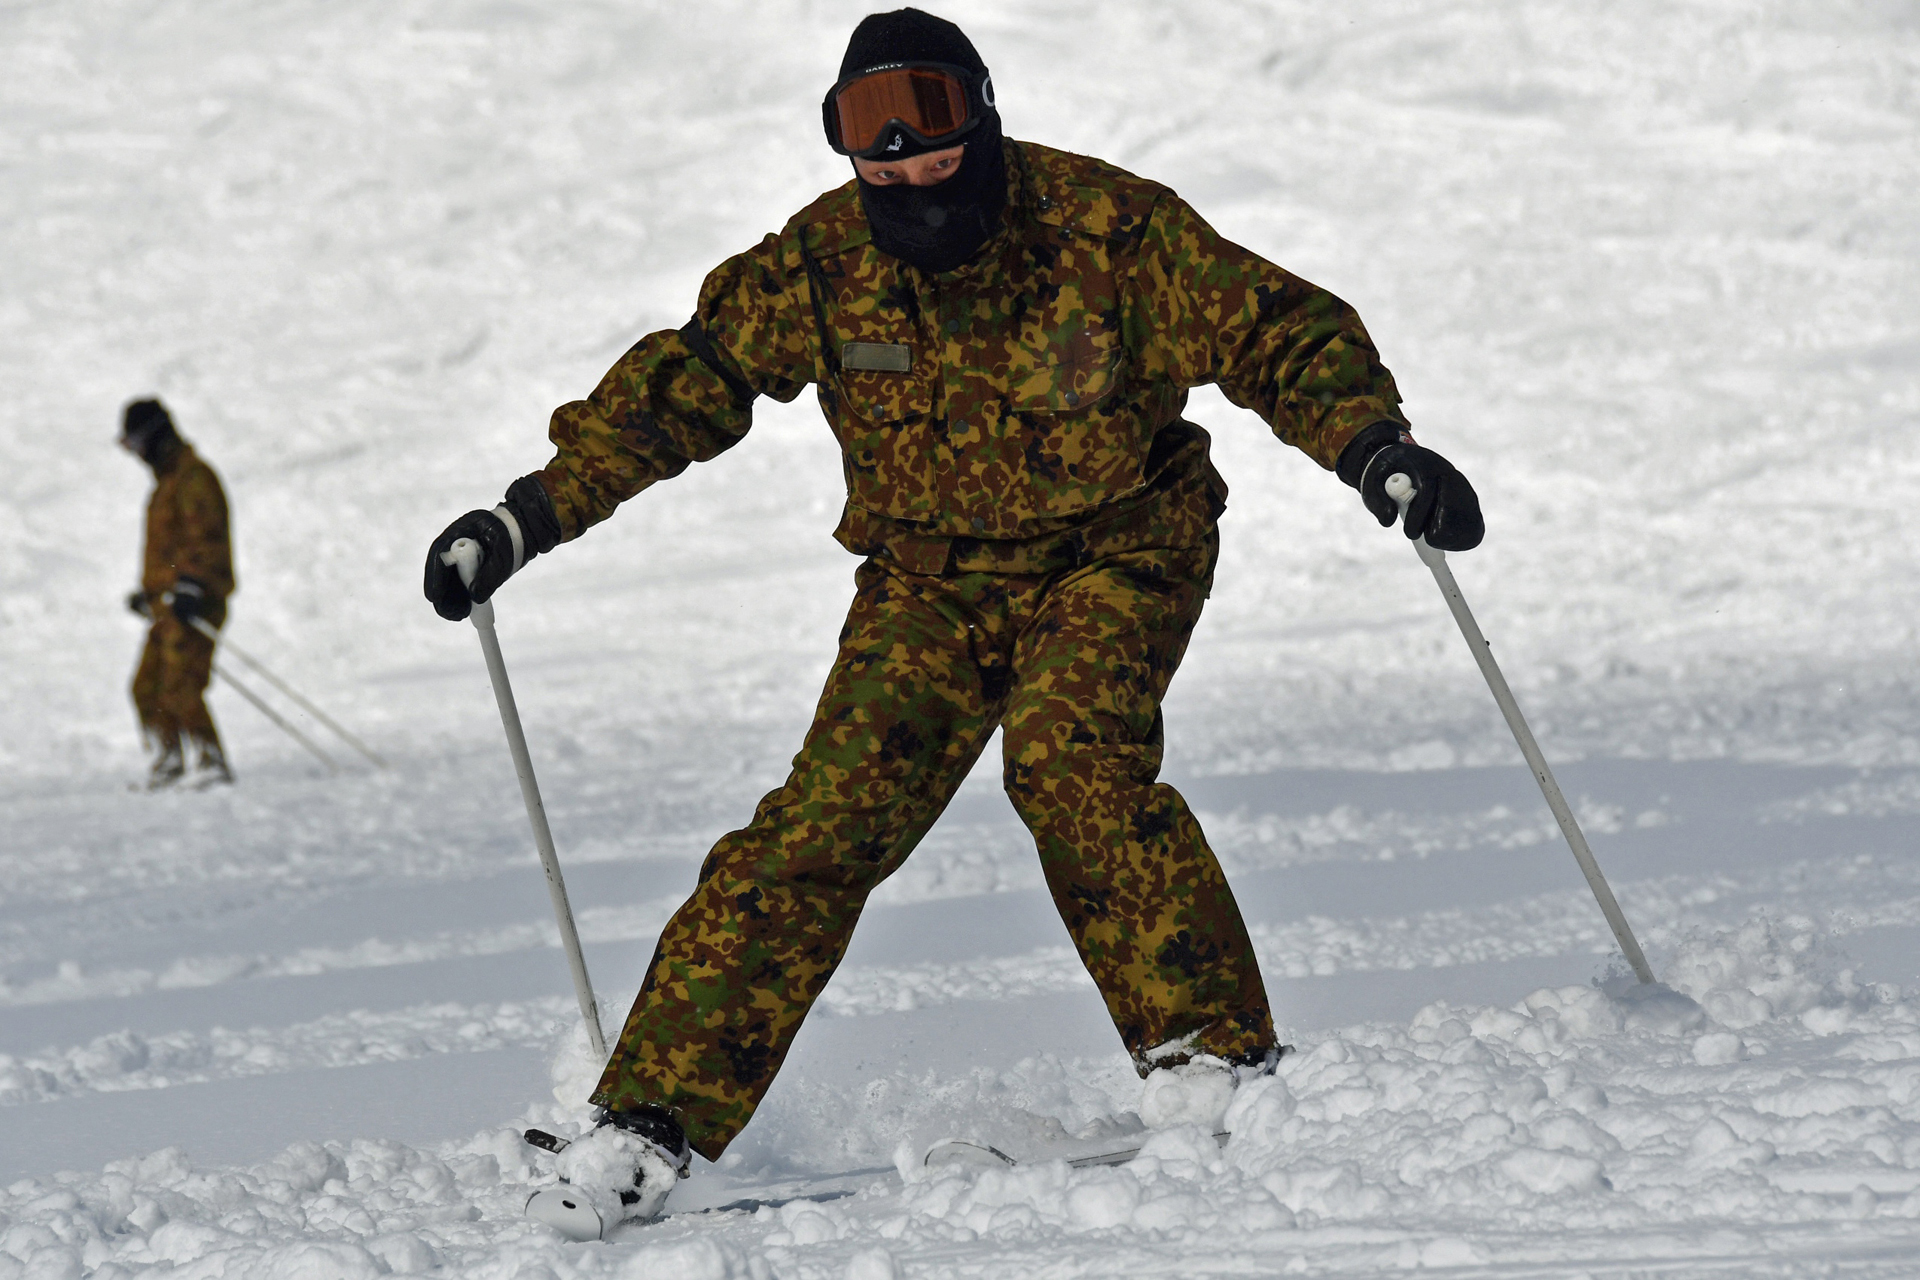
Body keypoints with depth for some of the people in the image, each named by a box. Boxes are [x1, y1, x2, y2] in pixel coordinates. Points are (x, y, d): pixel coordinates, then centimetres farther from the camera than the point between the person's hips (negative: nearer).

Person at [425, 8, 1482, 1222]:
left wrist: (1374, 446, -31)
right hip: (929, 576, 3)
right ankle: (662, 1108, -11)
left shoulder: (1108, 228, -18)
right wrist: (535, 512, -10)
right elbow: (688, 381, -3)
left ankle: (1213, 1052, -20)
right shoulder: (823, 260, -10)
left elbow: (1279, 331, -14)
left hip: (1115, 551, -2)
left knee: (1068, 756, -30)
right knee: (831, 815, -12)